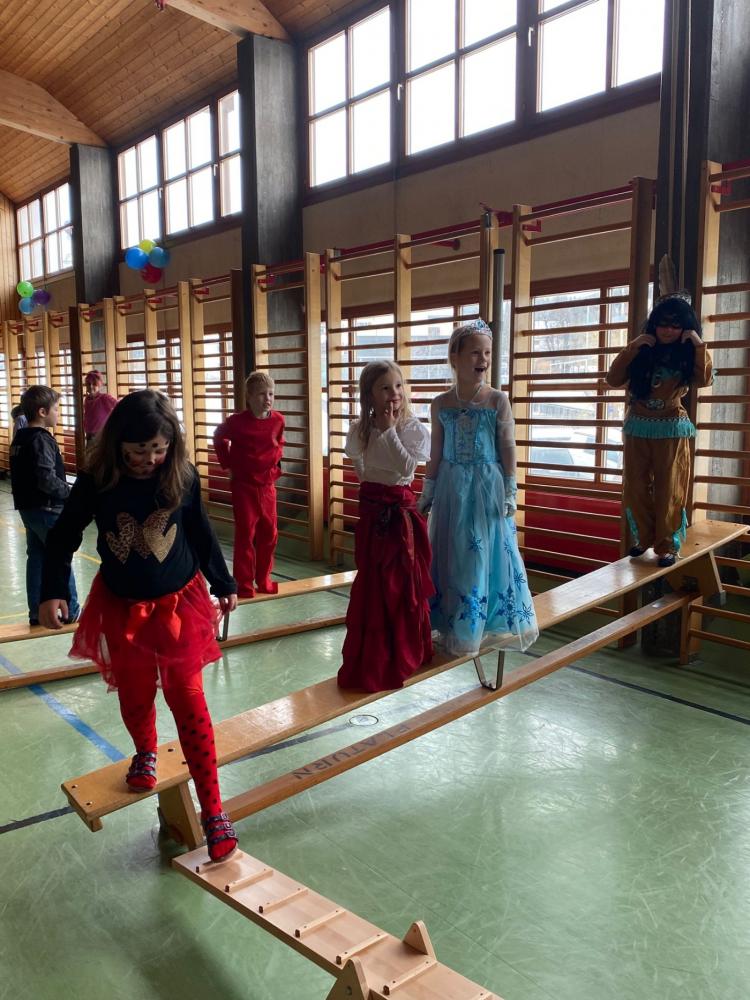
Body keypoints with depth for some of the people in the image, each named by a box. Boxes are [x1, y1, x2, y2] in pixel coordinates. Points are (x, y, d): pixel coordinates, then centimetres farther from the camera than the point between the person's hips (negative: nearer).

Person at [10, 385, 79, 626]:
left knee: (36, 558, 12)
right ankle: (71, 611, 11)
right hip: (46, 509, -8)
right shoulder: (41, 440, -19)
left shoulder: (19, 438, 9)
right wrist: (69, 491, -13)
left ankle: (36, 613, 18)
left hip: (27, 506, 9)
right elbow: (47, 480, -27)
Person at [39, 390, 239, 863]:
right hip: (122, 608, 1)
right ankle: (145, 752, 50)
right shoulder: (96, 482, -14)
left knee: (187, 698, -1)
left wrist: (224, 584, 9)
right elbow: (63, 537, -2)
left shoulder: (183, 476, -12)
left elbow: (202, 534, 2)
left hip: (179, 602, -1)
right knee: (134, 695, 15)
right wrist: (53, 591, -11)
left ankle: (214, 810, 7)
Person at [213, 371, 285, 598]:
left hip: (267, 485, 4)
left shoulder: (278, 420, -4)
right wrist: (227, 463, 3)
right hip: (243, 486, -4)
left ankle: (263, 579, 24)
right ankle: (244, 584, 10)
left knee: (269, 534, 9)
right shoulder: (237, 421, -14)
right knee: (245, 535, 0)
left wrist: (275, 464, 8)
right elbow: (219, 437, 7)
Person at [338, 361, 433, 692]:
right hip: (370, 509, 3)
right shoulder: (360, 429, 3)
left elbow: (406, 466, -23)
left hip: (400, 509, -3)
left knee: (401, 581, 6)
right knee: (370, 581, 10)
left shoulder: (413, 428, -9)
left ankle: (404, 653, 24)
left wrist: (390, 430, -20)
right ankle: (372, 654, 25)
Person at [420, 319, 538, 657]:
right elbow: (436, 453, 8)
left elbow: (508, 448, -4)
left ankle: (482, 623, 17)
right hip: (452, 487, 3)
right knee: (451, 554, 8)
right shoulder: (440, 404, 2)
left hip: (487, 486, -2)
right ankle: (455, 624, 22)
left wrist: (510, 491, -7)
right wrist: (428, 491, 9)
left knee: (485, 552, 2)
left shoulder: (497, 400, -5)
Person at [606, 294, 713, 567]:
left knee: (669, 490, 0)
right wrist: (632, 347, -11)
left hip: (671, 430, -2)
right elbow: (613, 380, -6)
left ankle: (667, 546, 8)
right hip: (637, 429, 2)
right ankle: (643, 538, 24)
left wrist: (699, 345, -18)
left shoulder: (687, 354, 2)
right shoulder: (641, 352, 3)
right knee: (635, 488, 8)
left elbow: (704, 380, -15)